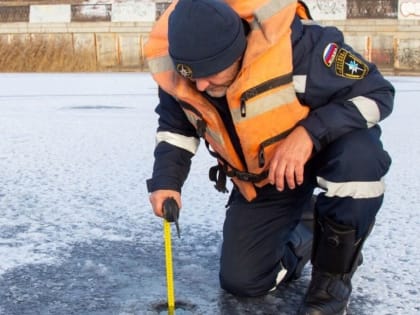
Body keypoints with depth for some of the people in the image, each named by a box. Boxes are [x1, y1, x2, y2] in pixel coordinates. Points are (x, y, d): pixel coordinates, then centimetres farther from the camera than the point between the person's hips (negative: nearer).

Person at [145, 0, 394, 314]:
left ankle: (333, 277, -15)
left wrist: (310, 133, -41)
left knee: (359, 155, -40)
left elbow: (376, 93, -27)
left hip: (319, 149, -3)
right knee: (240, 280, 0)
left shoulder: (298, 43, -36)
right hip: (257, 181, 4)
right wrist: (166, 180, -18)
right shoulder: (175, 73, -21)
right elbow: (175, 129, 0)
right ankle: (300, 239, 32)